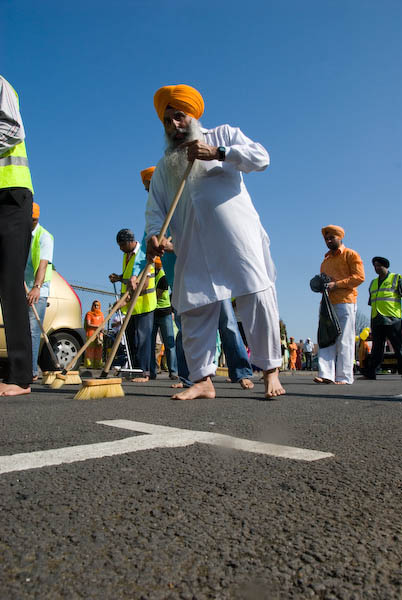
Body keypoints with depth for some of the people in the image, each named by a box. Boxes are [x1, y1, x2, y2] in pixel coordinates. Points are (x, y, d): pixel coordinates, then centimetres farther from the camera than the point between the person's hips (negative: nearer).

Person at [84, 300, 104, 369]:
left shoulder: (101, 314, 19)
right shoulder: (89, 314, 3)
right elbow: (88, 324, -6)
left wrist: (102, 329, -1)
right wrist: (97, 326, -17)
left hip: (99, 334, 5)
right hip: (91, 333, -5)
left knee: (99, 349, 0)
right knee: (90, 349, -8)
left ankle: (98, 365, 2)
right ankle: (89, 365, -7)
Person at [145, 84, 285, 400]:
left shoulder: (224, 134, 19)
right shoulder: (164, 166, 25)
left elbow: (261, 157, 4)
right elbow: (156, 208, 14)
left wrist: (217, 153, -8)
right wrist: (153, 234, -7)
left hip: (237, 237, -3)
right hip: (194, 250, 3)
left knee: (258, 299, -11)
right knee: (195, 312, -2)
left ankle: (271, 372, -1)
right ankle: (202, 380, 5)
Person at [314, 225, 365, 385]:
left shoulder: (350, 255, 5)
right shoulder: (326, 259, 24)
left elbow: (359, 277, -6)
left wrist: (336, 284, -14)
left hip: (345, 301, -6)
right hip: (327, 302, 6)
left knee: (344, 340, -5)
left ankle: (344, 376, -2)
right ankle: (326, 374, -5)